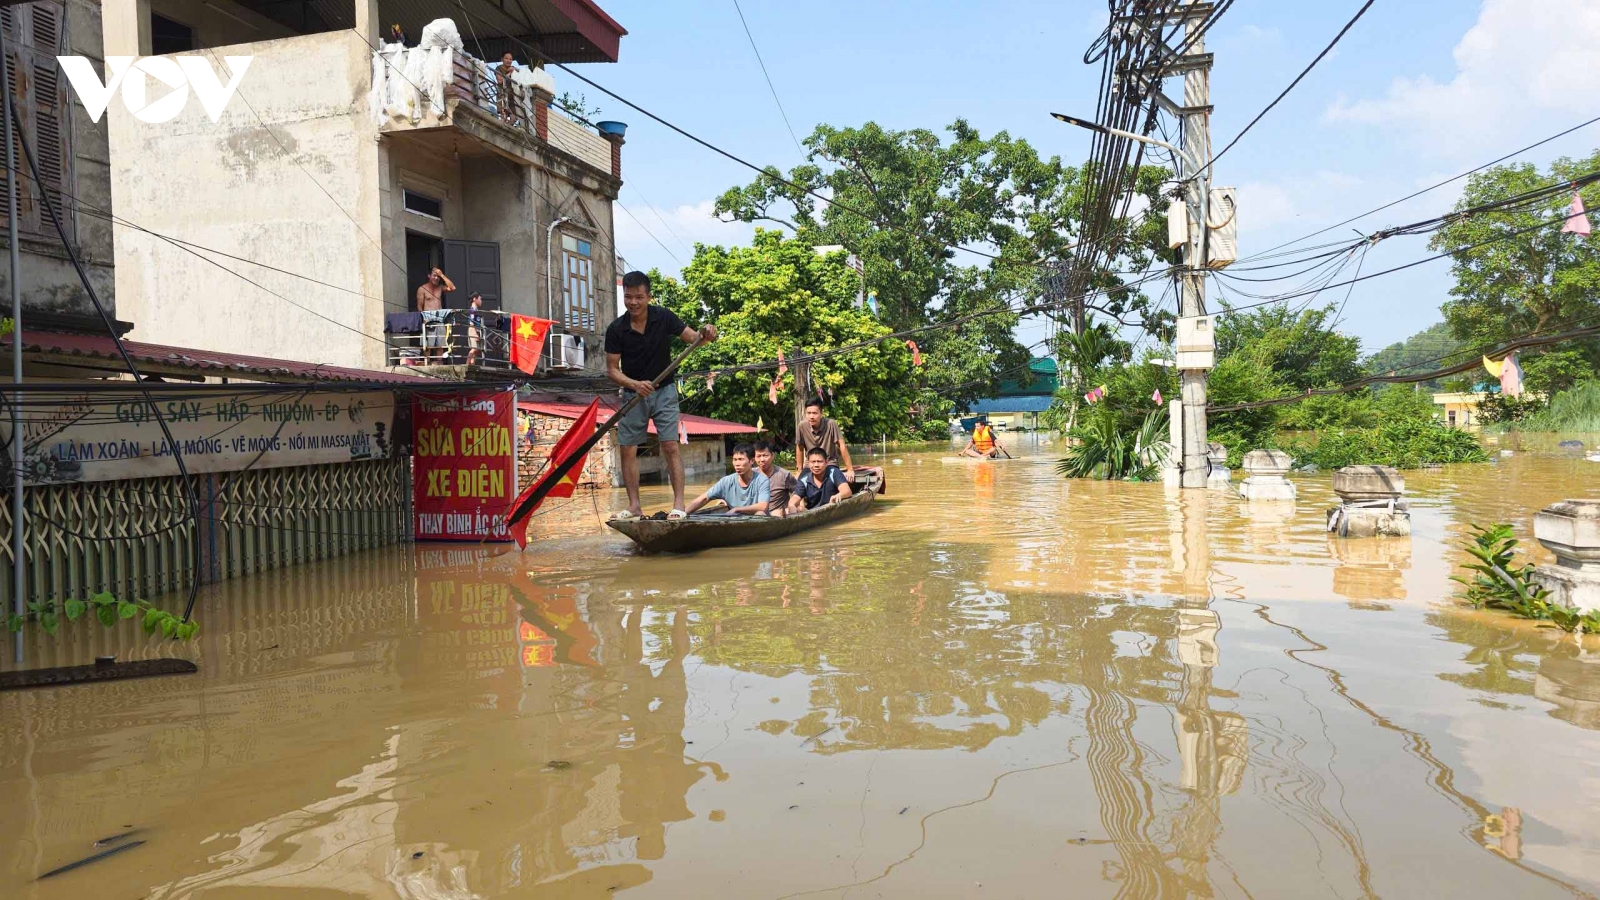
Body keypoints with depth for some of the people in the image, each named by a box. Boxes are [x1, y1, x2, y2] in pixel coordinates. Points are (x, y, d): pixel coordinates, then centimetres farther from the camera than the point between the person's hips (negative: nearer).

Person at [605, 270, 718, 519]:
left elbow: (692, 337, -6)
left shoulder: (663, 317, -10)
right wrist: (634, 384, -24)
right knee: (628, 450, 1)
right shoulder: (616, 329, -10)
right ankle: (634, 506, 9)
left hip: (663, 391, -2)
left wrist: (705, 335, -30)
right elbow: (611, 369, -7)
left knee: (670, 446, -9)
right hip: (632, 394, 2)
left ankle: (679, 505, -9)